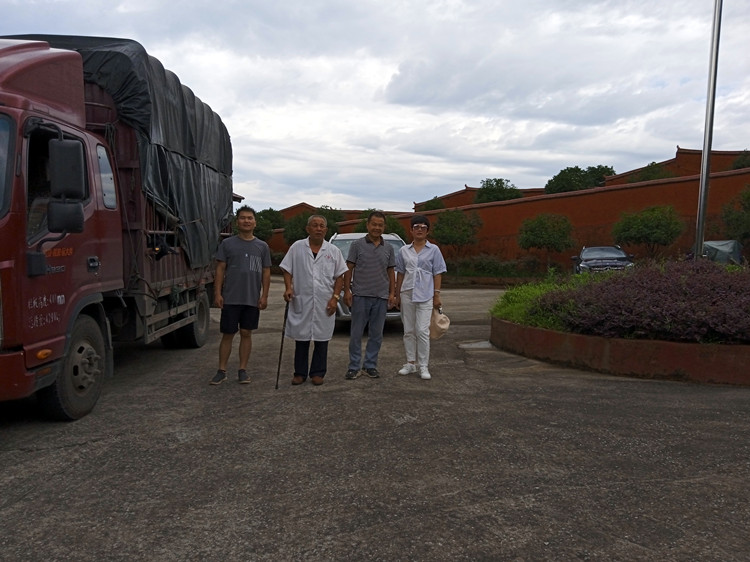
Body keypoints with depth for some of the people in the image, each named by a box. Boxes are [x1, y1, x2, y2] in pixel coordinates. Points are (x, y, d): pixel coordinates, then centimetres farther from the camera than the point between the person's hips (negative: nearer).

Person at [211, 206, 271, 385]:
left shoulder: (262, 246, 8)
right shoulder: (227, 243, 3)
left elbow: (266, 272, 7)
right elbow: (220, 269, 2)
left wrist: (264, 296, 0)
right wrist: (217, 293, -5)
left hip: (253, 299, 1)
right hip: (230, 298, -1)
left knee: (246, 334, 7)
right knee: (227, 334, 3)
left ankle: (243, 370, 15)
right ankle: (222, 371, 11)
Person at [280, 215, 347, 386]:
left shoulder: (333, 251, 6)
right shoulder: (297, 247, 4)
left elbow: (339, 277, 7)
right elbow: (287, 271, 6)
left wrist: (335, 297, -4)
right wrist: (288, 288, -10)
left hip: (324, 304, 1)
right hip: (301, 301, 0)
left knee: (322, 339, 5)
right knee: (301, 339, 6)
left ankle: (317, 373, 17)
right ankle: (300, 373, 17)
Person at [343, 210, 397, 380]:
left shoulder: (388, 248, 11)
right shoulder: (357, 245, 1)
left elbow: (391, 272, 13)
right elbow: (349, 269, 1)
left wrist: (392, 293, 5)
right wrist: (347, 291, -6)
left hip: (381, 297, 3)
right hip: (360, 296, -3)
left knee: (376, 334, 8)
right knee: (356, 334, 0)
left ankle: (370, 365, 18)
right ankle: (354, 366, 9)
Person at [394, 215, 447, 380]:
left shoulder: (433, 250, 3)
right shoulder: (404, 250, 10)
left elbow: (437, 274, 2)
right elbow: (400, 273, 13)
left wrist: (437, 295, -5)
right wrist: (397, 294, 9)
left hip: (425, 295, -3)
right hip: (407, 293, 3)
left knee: (422, 331, -8)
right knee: (408, 330, 8)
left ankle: (423, 366, -1)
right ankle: (410, 363, 18)